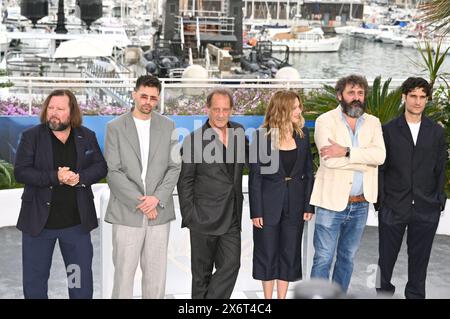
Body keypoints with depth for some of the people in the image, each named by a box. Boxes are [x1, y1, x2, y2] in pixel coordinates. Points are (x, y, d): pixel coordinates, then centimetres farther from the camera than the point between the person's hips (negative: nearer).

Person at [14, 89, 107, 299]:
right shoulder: (31, 136, -3)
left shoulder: (87, 136, 4)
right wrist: (54, 177, -23)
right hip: (38, 221, -1)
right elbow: (20, 171, -11)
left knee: (82, 279, 12)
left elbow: (101, 167, 1)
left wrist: (80, 177, -18)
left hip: (77, 222, 2)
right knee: (34, 280, 10)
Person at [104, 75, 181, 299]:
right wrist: (139, 202, -12)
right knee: (124, 272, 3)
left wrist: (157, 199, -10)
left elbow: (174, 167, 4)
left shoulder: (168, 126, 8)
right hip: (126, 213, -2)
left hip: (159, 213, 2)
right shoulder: (115, 127, 0)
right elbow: (113, 172, -6)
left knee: (156, 274, 8)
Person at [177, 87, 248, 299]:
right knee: (202, 273, 8)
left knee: (231, 266, -4)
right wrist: (189, 216, -10)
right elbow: (185, 181, -5)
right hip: (204, 218, -4)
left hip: (231, 218, 4)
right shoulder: (194, 140, -6)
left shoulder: (238, 133, 7)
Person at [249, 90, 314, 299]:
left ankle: (282, 297, 21)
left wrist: (309, 205, 1)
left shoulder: (303, 134, 2)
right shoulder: (262, 136, -8)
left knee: (289, 253, 9)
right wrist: (256, 211, -9)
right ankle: (268, 297, 21)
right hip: (269, 203, -3)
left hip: (294, 204, 3)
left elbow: (308, 171, 5)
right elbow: (255, 176, -6)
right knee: (267, 254, 7)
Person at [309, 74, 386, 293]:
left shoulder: (373, 123, 7)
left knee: (347, 258, 16)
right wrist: (365, 161, -11)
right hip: (331, 203, -4)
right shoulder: (325, 121, -5)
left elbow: (380, 155, -11)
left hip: (360, 205, 4)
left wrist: (346, 151, -22)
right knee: (323, 259, 1)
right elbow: (329, 159, -19)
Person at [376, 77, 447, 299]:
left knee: (419, 259, 9)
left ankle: (415, 294, 23)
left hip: (426, 209, 1)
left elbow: (440, 170, 9)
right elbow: (380, 168, 2)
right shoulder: (389, 130, 1)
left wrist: (439, 201, 3)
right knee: (386, 257, 8)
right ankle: (383, 290, 26)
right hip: (393, 206, -1)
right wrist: (380, 200, -3)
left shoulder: (437, 132, 6)